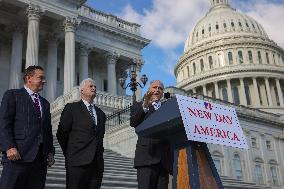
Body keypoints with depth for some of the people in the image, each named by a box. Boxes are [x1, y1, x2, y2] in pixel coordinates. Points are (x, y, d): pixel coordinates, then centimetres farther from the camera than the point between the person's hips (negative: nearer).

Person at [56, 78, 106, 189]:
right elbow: (61, 134, 2)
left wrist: (99, 153, 15)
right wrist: (69, 154, 4)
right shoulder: (71, 108, 4)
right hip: (77, 162, -5)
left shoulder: (101, 114, 20)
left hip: (97, 163, 5)